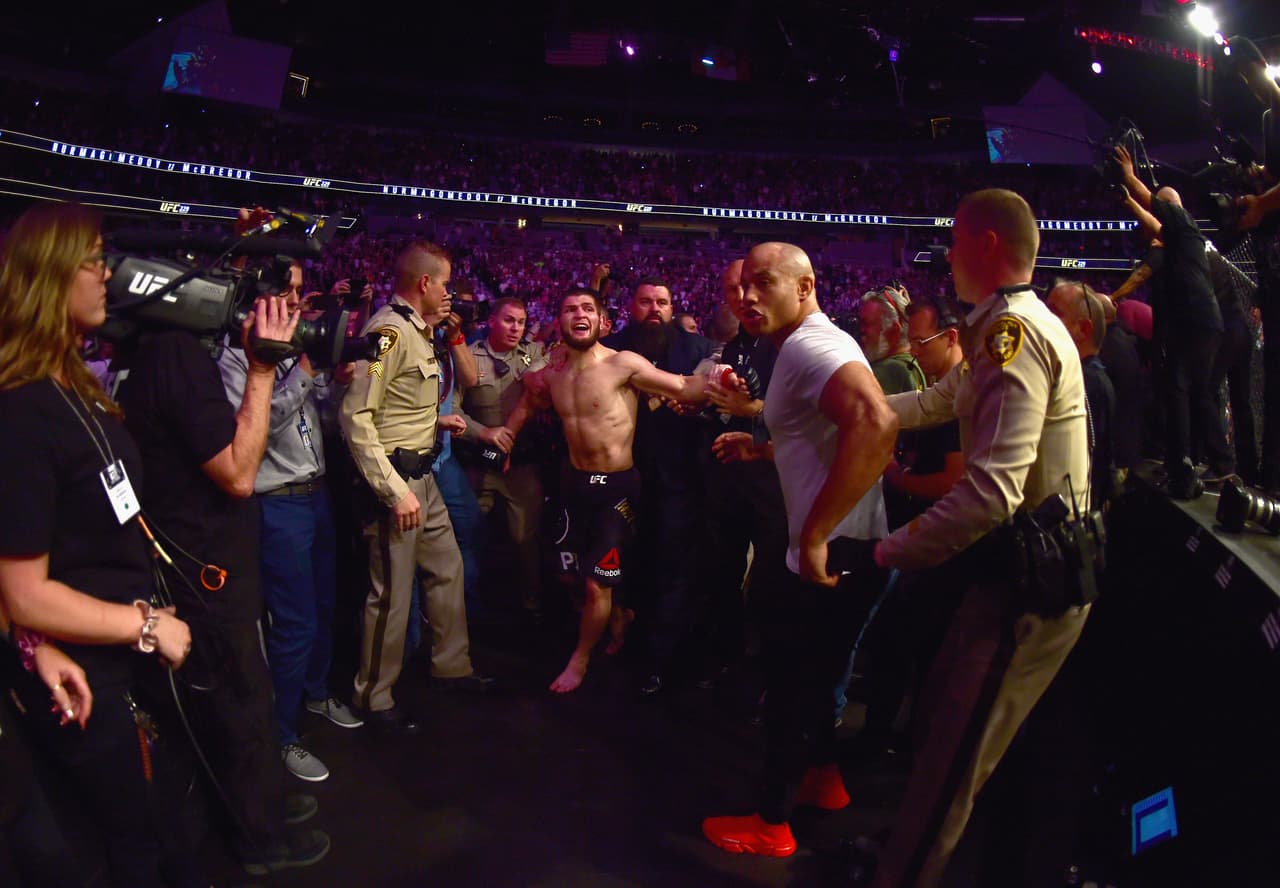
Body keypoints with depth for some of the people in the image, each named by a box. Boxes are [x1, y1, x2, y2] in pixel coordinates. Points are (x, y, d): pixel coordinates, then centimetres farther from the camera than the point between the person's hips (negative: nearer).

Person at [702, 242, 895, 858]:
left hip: (834, 555, -10)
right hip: (835, 552, 10)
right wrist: (759, 449, 14)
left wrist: (815, 536, -34)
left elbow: (876, 425, -38)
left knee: (790, 684, 5)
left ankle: (771, 824, 23)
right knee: (811, 674, 25)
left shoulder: (812, 344, -20)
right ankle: (823, 779, 44)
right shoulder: (805, 347, 13)